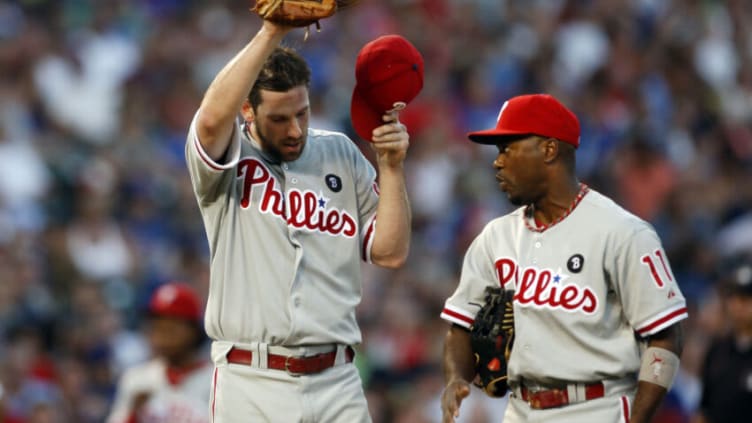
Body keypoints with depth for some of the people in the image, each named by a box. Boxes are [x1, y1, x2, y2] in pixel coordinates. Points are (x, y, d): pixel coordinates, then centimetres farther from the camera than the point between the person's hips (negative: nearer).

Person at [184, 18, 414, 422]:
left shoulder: (340, 155, 12)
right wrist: (271, 31, -29)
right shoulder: (227, 157, 0)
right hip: (251, 385, -3)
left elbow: (390, 252, 8)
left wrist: (391, 167, -4)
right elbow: (213, 117, -26)